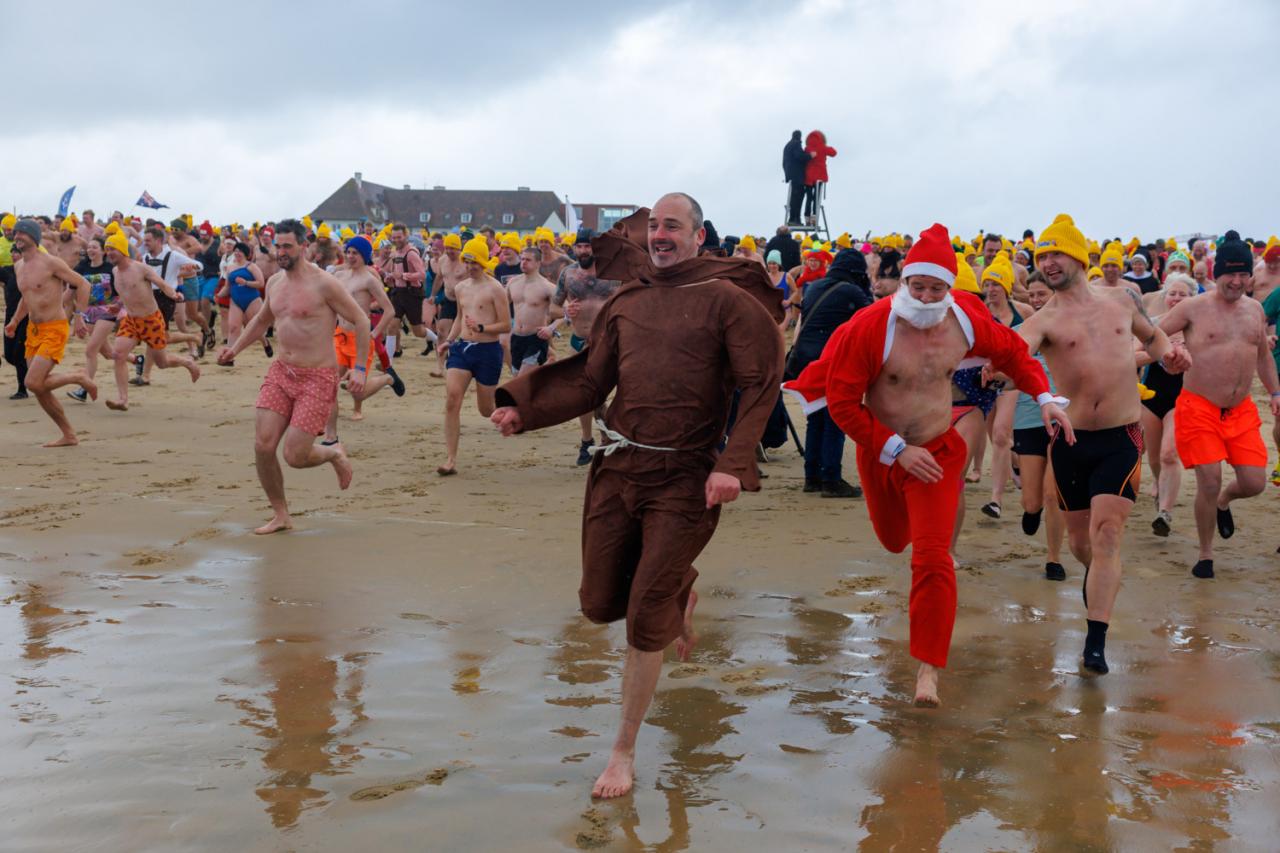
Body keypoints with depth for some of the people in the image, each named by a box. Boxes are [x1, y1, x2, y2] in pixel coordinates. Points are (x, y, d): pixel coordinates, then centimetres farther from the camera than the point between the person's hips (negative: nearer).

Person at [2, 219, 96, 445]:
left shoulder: (51, 262, -12)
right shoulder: (19, 266, 11)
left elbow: (82, 284, -11)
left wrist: (79, 315, -18)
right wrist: (15, 321, 19)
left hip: (54, 329, -8)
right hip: (33, 330, 8)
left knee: (33, 383, -19)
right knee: (40, 389, 6)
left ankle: (79, 378, 5)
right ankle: (68, 435, 18)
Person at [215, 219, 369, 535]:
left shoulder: (323, 283, -12)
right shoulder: (274, 282, 10)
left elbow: (361, 321, -8)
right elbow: (262, 320, 29)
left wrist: (359, 369, -14)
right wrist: (234, 349, 16)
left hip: (317, 378, -6)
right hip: (281, 371, 6)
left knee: (294, 456, -11)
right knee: (262, 446, -5)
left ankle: (334, 454, 23)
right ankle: (280, 515, 14)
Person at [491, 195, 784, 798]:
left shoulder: (725, 298, -6)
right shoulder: (626, 304, 10)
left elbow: (761, 385, -10)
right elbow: (589, 381, 10)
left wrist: (734, 464, -20)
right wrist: (523, 410, -3)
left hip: (684, 479, -5)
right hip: (617, 469, 5)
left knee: (645, 621, -4)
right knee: (599, 603, 10)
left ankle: (624, 752, 14)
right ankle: (678, 594, 44)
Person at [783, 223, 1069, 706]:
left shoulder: (965, 321, -11)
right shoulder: (870, 327, -22)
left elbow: (1013, 352, 10)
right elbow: (842, 400, -19)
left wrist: (1045, 398, -3)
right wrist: (897, 451, -20)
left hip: (938, 452, 0)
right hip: (879, 453, 0)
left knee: (932, 559, -14)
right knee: (893, 540, 24)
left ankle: (928, 667, -4)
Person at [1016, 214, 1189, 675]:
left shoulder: (1122, 299, 5)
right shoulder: (1044, 319, -5)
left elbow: (1152, 336, 24)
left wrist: (1169, 355, 1)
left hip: (1121, 439, 0)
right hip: (1070, 441, 1)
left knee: (1106, 536, -13)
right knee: (1080, 540, 12)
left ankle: (1095, 643, -12)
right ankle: (1101, 581, 49)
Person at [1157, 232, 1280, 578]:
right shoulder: (1193, 308, -7)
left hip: (1242, 410, 5)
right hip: (1200, 408, -5)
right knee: (1209, 482, -8)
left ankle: (1223, 502, 38)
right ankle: (1205, 555, 11)